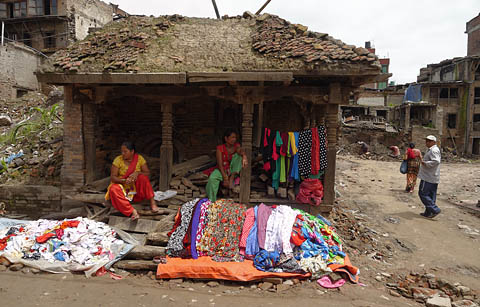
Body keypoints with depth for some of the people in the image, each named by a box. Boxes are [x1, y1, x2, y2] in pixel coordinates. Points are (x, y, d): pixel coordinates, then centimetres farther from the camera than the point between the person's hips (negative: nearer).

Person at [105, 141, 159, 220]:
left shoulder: (139, 158, -5)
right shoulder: (118, 160, -8)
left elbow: (147, 173, -7)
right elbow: (112, 177, -11)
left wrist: (137, 173, -28)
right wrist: (124, 180, -30)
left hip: (136, 187, 0)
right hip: (122, 186, 0)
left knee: (143, 177, -29)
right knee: (113, 189, -33)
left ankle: (152, 202, -27)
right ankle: (132, 211, -43)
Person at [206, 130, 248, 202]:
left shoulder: (236, 146, -2)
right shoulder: (220, 148, -8)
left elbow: (240, 151, -27)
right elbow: (220, 163, -17)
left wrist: (244, 156, -53)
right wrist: (224, 176, -31)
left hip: (233, 170, 2)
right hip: (222, 169, -2)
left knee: (238, 155, -21)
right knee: (212, 178, -33)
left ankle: (232, 177, -26)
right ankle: (212, 201, -26)